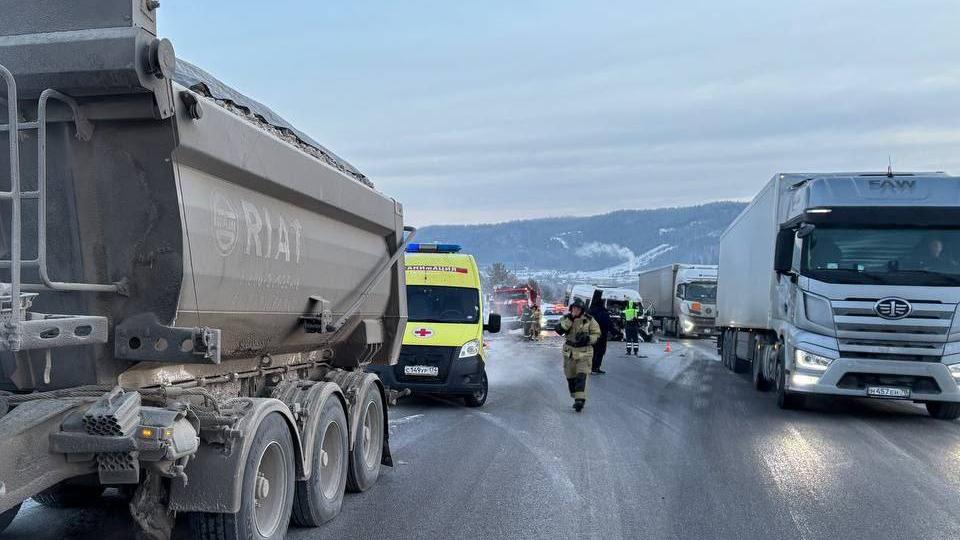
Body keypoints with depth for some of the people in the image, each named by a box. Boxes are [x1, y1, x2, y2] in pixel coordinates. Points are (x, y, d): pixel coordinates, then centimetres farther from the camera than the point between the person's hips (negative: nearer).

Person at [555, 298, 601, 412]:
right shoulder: (566, 318, 2)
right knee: (570, 377, 11)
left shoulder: (589, 320, -3)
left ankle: (580, 399, -21)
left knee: (581, 376, -16)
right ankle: (576, 398, 27)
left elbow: (597, 335, 0)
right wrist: (570, 319, -21)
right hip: (569, 352, 3)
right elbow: (559, 330, -14)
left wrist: (587, 338, -19)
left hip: (584, 352, -3)